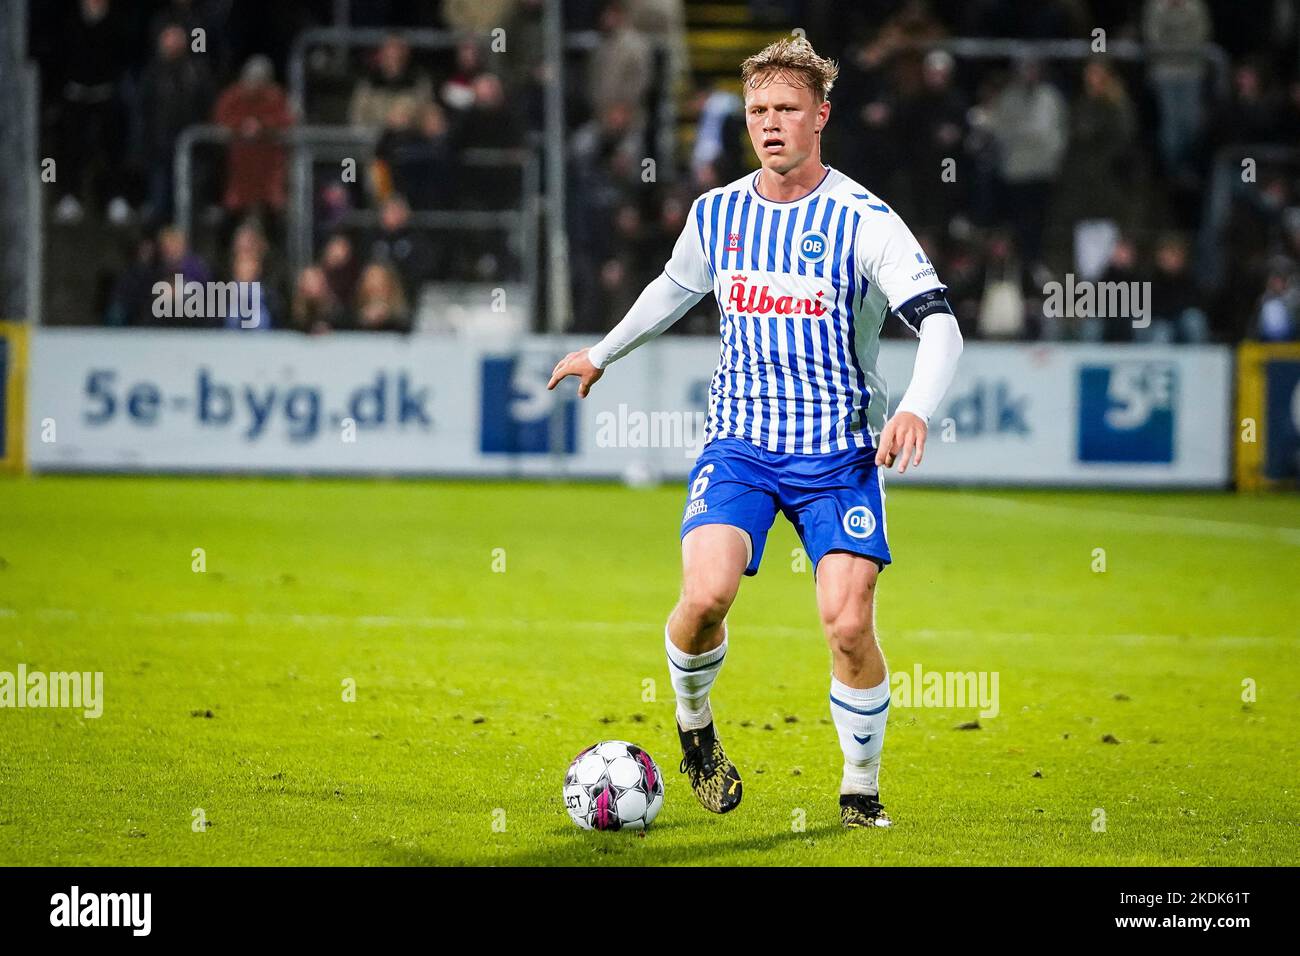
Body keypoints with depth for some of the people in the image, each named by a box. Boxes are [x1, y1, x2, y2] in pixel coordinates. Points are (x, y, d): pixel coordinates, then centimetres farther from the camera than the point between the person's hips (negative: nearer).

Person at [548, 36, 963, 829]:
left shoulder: (863, 221, -11)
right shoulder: (717, 213, 4)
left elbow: (940, 324, -19)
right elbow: (676, 287, 26)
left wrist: (916, 410, -36)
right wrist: (602, 353, 37)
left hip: (840, 456, -2)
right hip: (739, 443, 2)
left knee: (849, 623, -13)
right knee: (705, 594, -20)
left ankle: (862, 788, 9)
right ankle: (693, 723, 11)